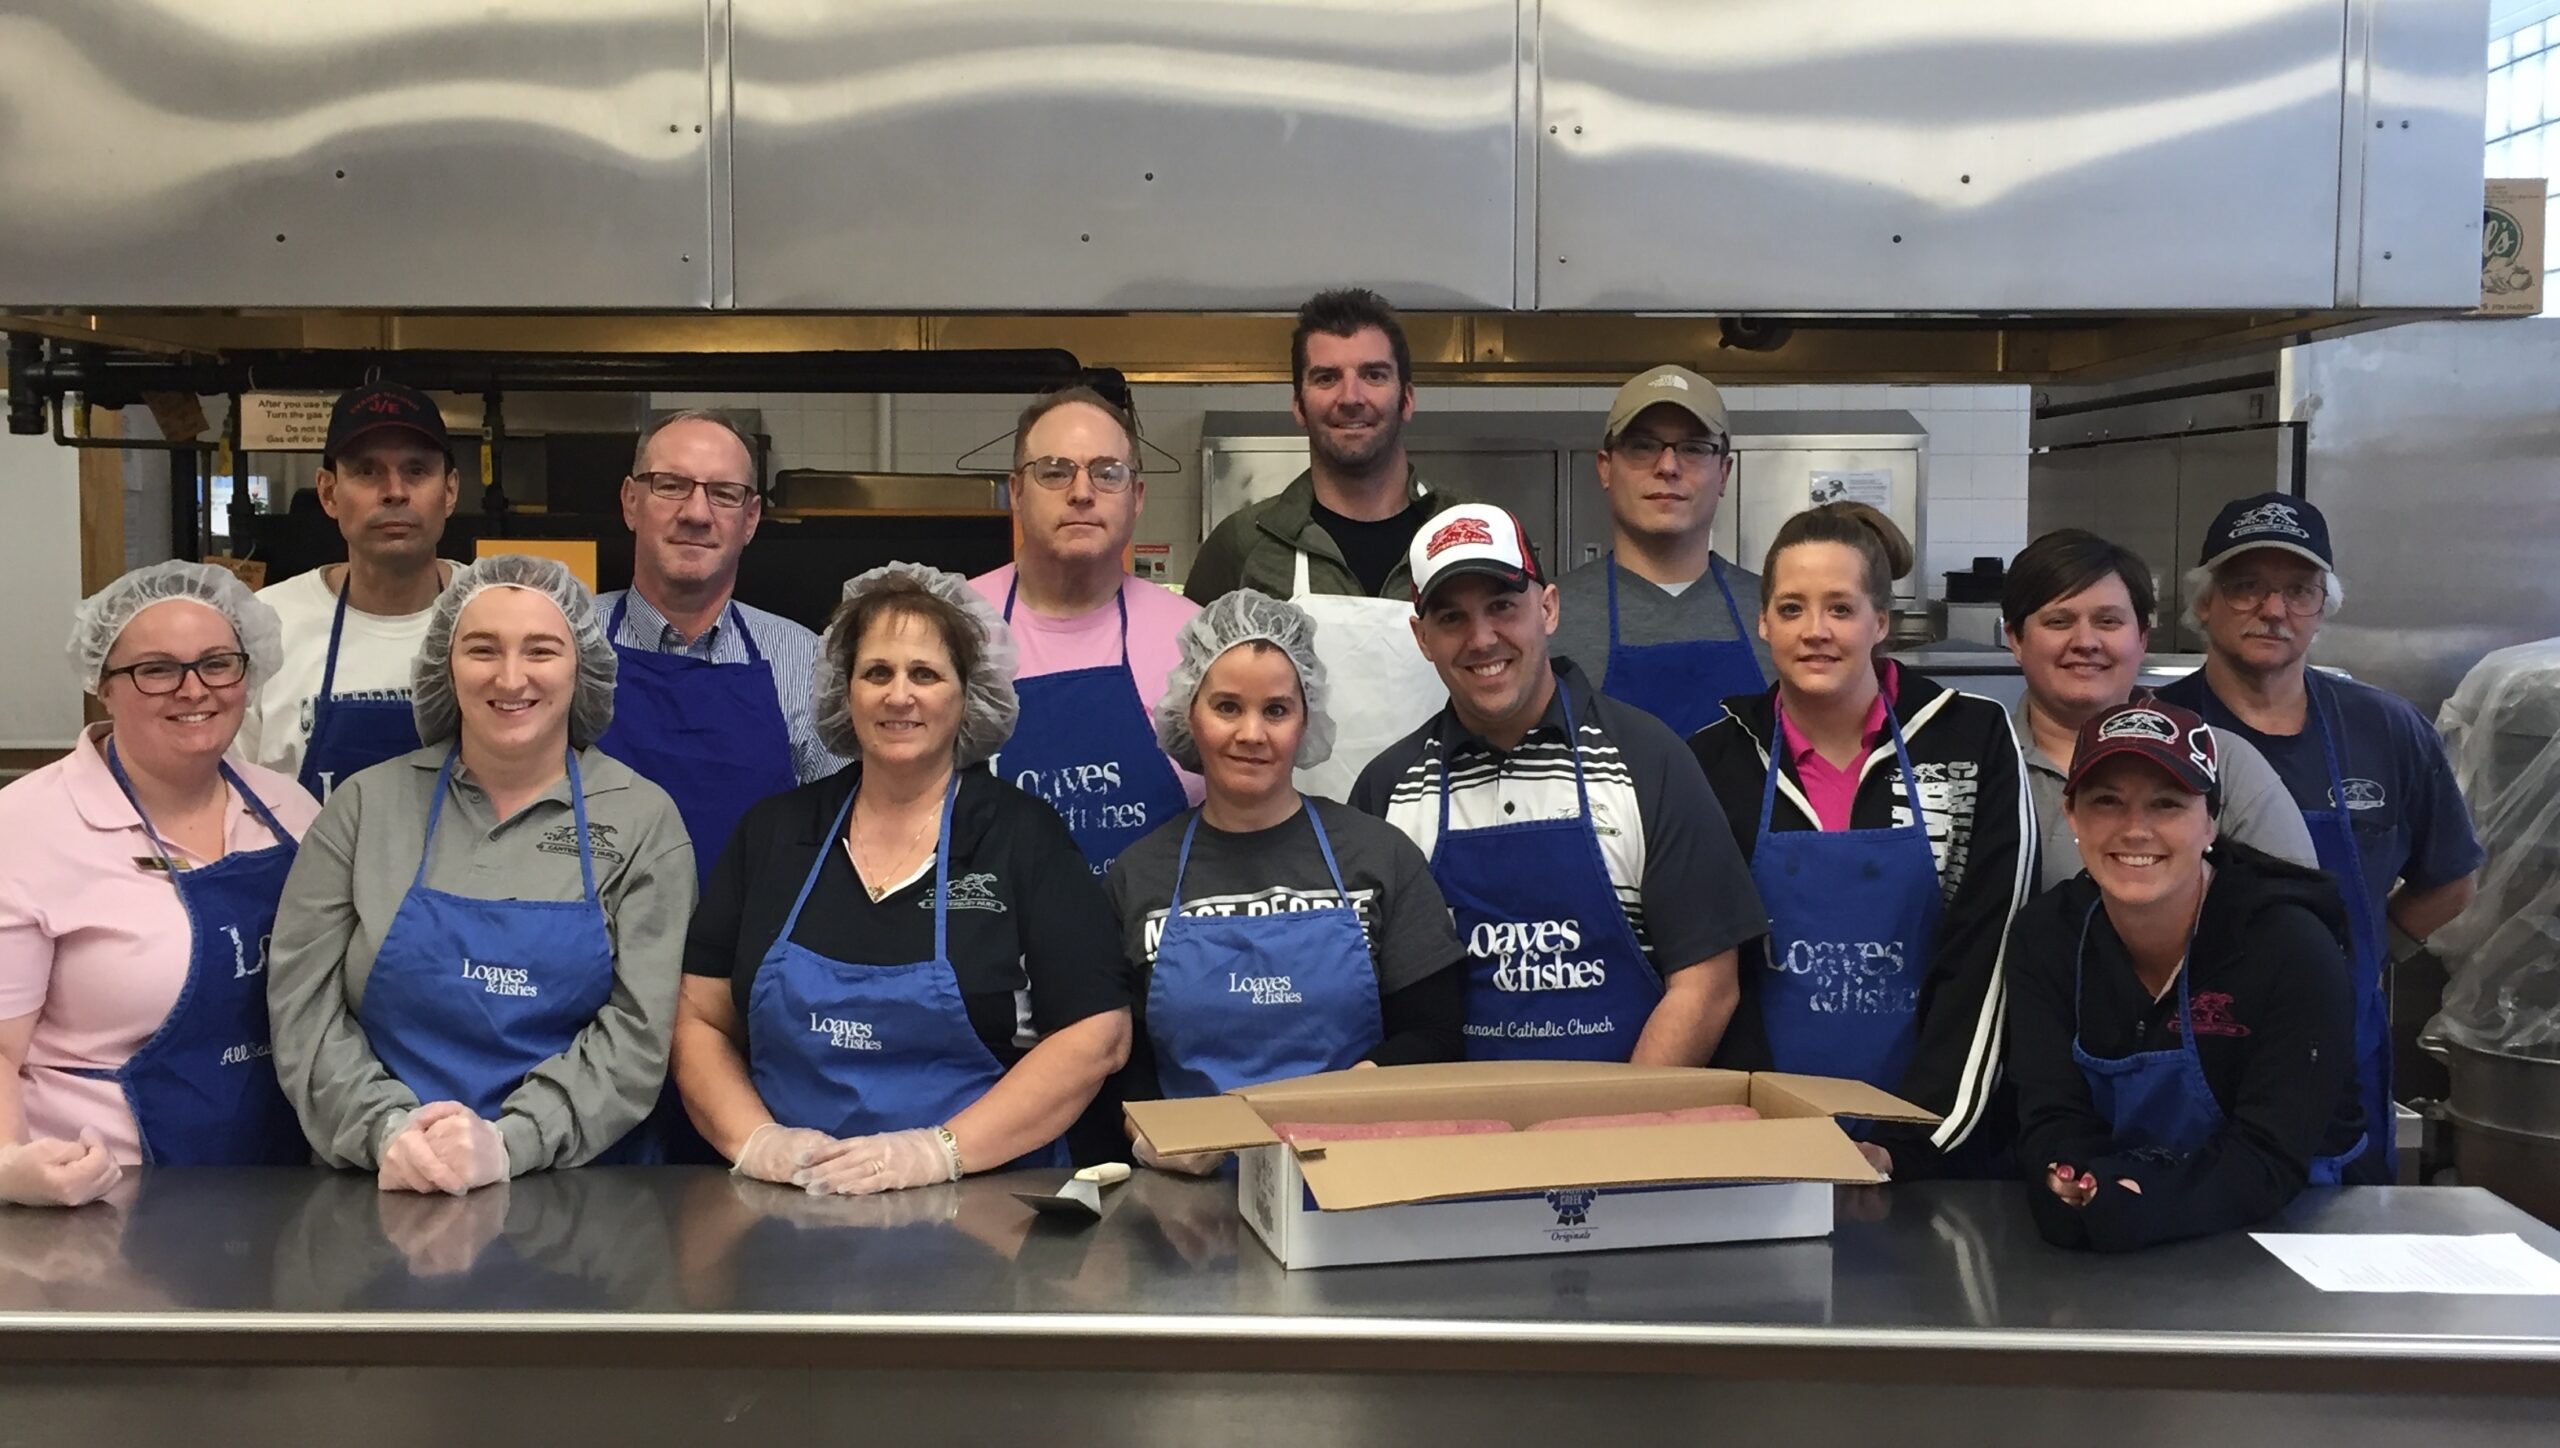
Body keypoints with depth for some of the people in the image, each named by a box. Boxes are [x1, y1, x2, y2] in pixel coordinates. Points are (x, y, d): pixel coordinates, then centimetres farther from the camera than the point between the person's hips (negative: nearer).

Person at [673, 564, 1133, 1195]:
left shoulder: (1025, 836, 3)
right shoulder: (772, 831, 12)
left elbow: (1096, 1036, -4)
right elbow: (699, 1022, 14)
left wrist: (940, 1151, -12)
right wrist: (756, 1141, -4)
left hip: (980, 1207, -3)